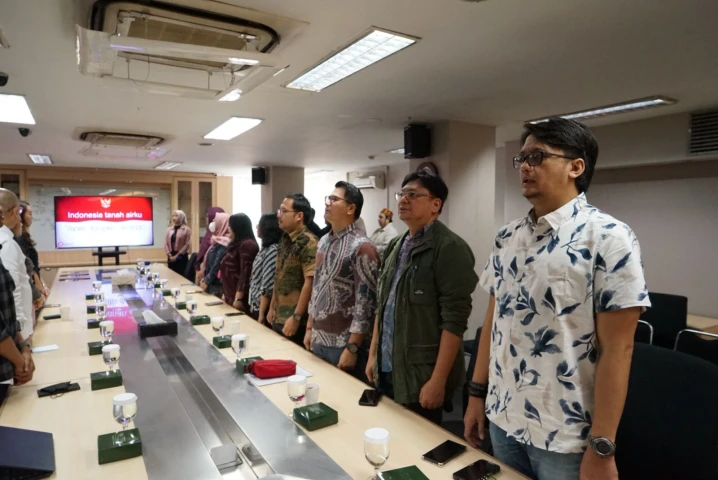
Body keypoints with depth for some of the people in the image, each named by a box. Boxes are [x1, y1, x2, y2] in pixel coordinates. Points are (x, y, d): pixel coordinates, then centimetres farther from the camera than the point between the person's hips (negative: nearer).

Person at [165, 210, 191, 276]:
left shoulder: (186, 229, -3)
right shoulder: (169, 229, 11)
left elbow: (187, 245, -9)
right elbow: (166, 243, 9)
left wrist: (177, 255, -12)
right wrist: (169, 255, -4)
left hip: (181, 257, -5)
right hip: (171, 258, 5)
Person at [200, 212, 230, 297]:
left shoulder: (223, 243, -19)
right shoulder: (219, 241, 11)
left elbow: (217, 265, -20)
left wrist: (207, 281, -13)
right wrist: (205, 278, 13)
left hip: (216, 284, -9)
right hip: (212, 282, 9)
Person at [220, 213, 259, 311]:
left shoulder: (247, 245, -15)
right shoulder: (236, 244, 16)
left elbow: (245, 274, -21)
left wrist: (238, 298, -23)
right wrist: (225, 293, 19)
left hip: (238, 298, -9)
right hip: (230, 297, 9)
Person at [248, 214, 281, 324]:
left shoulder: (273, 250, -18)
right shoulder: (265, 248, 10)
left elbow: (267, 287, -21)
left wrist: (261, 313, -19)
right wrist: (252, 305, 13)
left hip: (263, 309, -9)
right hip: (256, 306, 9)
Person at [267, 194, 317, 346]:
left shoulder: (308, 242, -16)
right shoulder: (284, 240, 9)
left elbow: (310, 282, -20)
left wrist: (296, 317, -20)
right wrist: (272, 308, 15)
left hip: (296, 321, -8)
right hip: (279, 318, 8)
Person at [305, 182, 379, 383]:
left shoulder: (361, 247, -16)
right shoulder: (323, 242, 8)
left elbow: (366, 303, -18)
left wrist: (352, 348, -18)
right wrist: (309, 328, 14)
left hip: (344, 344, -7)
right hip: (319, 340, 7)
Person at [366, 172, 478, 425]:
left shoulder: (449, 248, -14)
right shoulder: (395, 246, 9)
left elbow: (454, 320, -18)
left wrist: (438, 380, -19)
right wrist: (373, 354, 13)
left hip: (421, 377, -7)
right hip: (387, 370, 7)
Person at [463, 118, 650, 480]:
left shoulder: (609, 238, -13)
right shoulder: (507, 237, 3)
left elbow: (616, 349, -15)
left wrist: (601, 447, -14)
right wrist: (477, 393, 9)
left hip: (566, 436, -5)